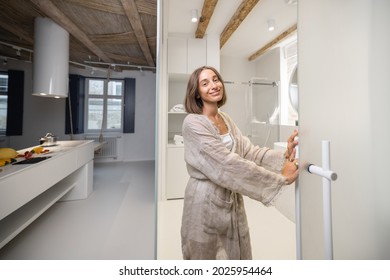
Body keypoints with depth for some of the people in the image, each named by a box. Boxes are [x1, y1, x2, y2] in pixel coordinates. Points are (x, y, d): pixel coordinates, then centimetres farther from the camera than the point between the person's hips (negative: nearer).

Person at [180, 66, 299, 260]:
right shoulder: (193, 123, -19)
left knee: (236, 255, 23)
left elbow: (249, 151, -2)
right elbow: (228, 163, -25)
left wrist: (284, 156, -17)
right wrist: (280, 178, -20)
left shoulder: (225, 119, 6)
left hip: (232, 200, 7)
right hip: (206, 201, -6)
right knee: (208, 255, 17)